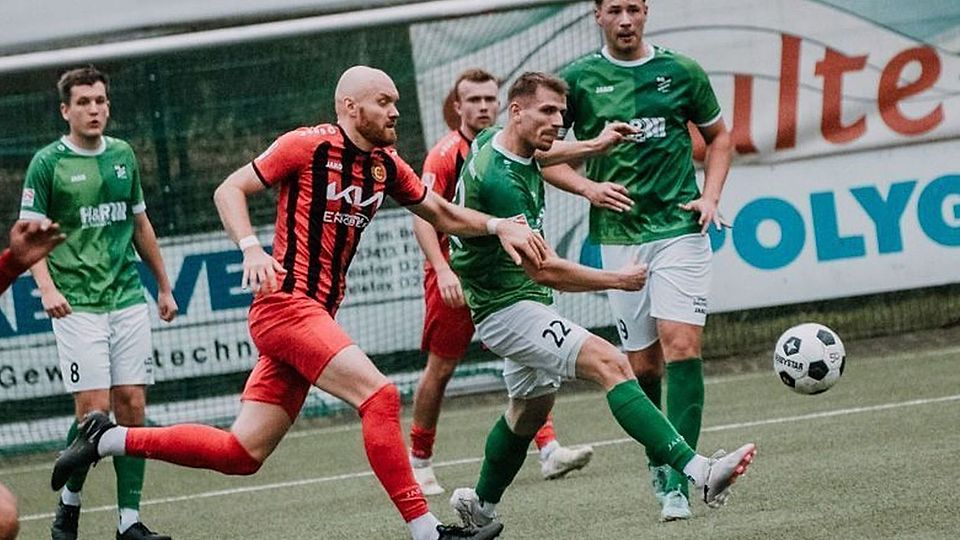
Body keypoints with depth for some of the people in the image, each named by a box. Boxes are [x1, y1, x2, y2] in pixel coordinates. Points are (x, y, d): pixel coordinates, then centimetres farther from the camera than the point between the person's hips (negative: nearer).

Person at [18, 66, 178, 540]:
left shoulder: (123, 155, 11)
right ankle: (69, 501, 12)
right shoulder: (48, 162, -3)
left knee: (131, 407, 0)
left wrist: (164, 286, 24)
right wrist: (47, 288, -18)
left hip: (129, 301, 4)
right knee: (94, 411, -10)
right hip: (78, 306, -4)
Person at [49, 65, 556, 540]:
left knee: (242, 453, 5)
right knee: (379, 394, -22)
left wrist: (497, 226, 5)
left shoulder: (385, 165, 12)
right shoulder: (308, 145, -8)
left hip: (317, 314, 8)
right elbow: (229, 190, -4)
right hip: (285, 302, -8)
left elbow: (442, 214, 23)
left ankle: (107, 438, 15)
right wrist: (251, 248, -20)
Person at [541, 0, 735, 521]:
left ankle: (678, 479, -16)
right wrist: (588, 187, -8)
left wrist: (710, 196, 3)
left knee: (681, 346, -14)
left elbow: (718, 136, 17)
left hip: (679, 228, -1)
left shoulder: (682, 71, 3)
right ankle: (658, 459, 27)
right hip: (617, 236, 1)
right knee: (641, 363, 4)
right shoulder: (577, 79, 2)